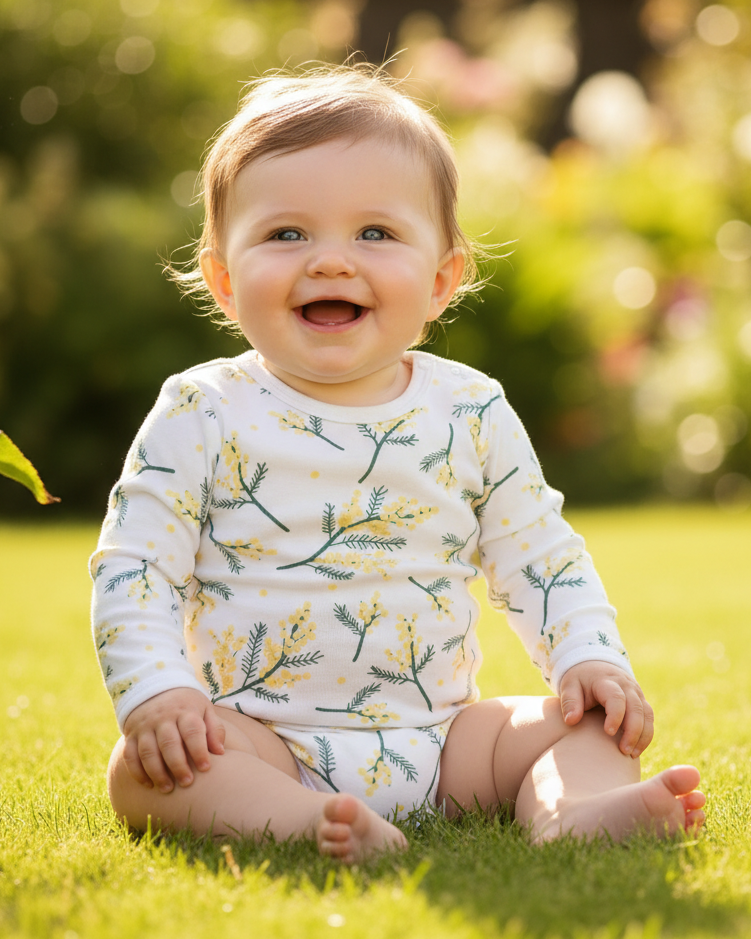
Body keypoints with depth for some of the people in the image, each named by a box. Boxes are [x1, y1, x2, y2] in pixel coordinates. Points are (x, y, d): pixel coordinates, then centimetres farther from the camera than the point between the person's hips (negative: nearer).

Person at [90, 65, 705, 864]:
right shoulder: (203, 415, -4)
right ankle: (308, 825, -48)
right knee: (144, 769, -29)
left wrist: (591, 662, -6)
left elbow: (542, 559, 10)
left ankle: (573, 809, -39)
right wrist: (156, 694, -22)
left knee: (589, 721, -12)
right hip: (262, 741, -3)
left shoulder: (471, 414, 3)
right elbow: (133, 568, -6)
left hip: (439, 739, 3)